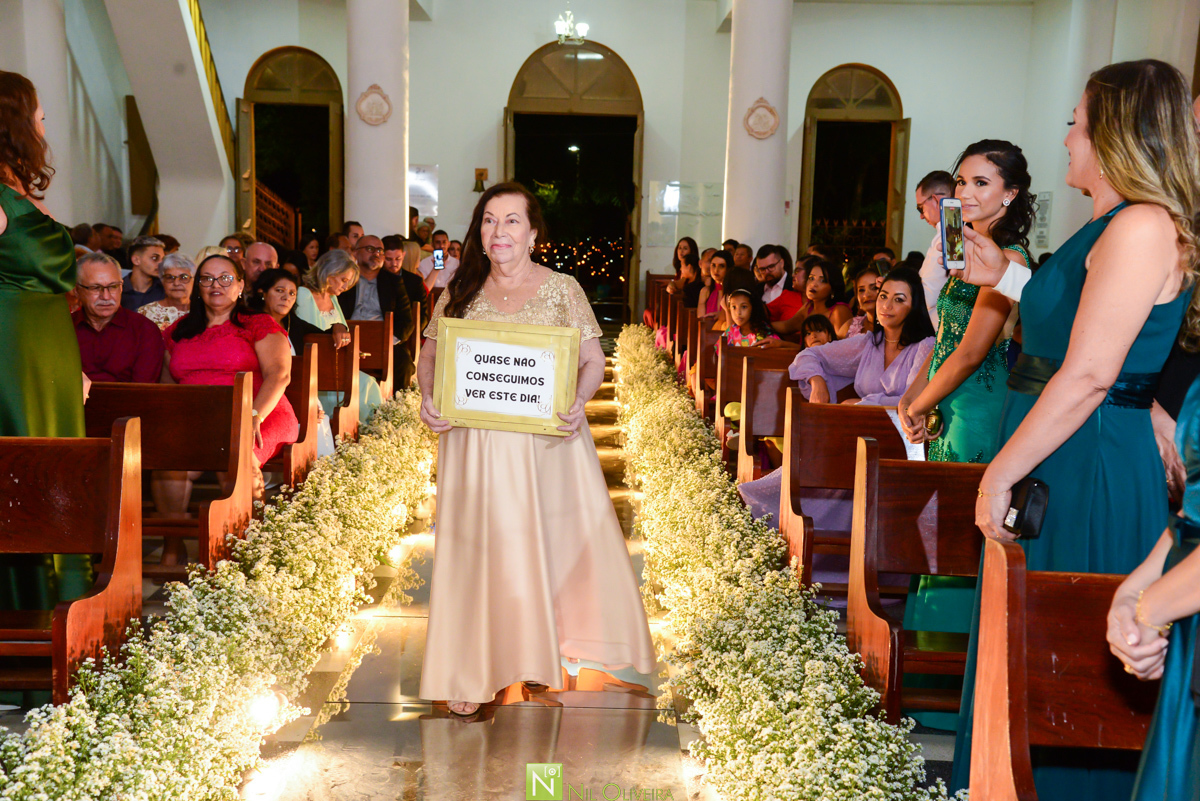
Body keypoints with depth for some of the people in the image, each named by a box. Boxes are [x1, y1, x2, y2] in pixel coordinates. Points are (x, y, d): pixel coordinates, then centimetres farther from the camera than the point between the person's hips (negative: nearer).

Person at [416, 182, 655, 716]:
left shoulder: (562, 289, 1)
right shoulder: (459, 292, 6)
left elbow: (593, 360, 0)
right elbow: (429, 355, 12)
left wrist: (579, 401, -19)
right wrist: (428, 397, -8)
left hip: (546, 440, -1)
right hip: (474, 444, 1)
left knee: (556, 541, 5)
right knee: (477, 547, 4)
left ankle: (550, 646, 28)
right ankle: (471, 669, 16)